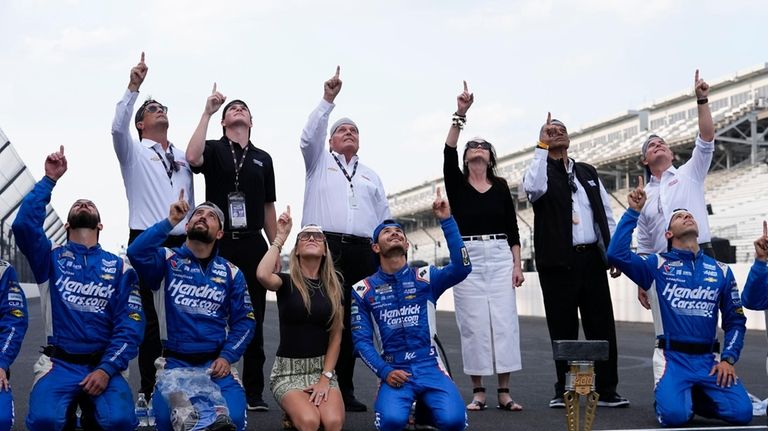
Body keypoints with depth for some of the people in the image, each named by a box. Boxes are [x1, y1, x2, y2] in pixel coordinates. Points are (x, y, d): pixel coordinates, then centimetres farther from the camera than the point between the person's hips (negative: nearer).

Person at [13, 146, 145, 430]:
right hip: (59, 363, 0)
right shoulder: (51, 258, 9)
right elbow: (24, 225, -12)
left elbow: (130, 325, -1)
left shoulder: (119, 267, 8)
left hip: (103, 365, 1)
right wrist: (50, 179, -9)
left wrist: (107, 370, -14)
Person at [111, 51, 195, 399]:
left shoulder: (182, 158, 20)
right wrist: (133, 88, -20)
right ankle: (149, 389, 3)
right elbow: (117, 127, -13)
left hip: (183, 243, 4)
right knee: (149, 318, -3)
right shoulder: (134, 152, 8)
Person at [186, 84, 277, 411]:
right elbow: (192, 158, -18)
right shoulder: (213, 149, 7)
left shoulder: (263, 158, 16)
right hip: (219, 243, -3)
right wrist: (207, 113, -14)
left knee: (254, 320, 5)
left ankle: (254, 392, 11)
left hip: (253, 244, 3)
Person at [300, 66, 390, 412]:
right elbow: (309, 136, -4)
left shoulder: (370, 176, 25)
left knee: (352, 320, 0)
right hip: (325, 247, -3)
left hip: (362, 252, 3)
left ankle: (345, 389, 5)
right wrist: (328, 100, -11)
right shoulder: (319, 162, 17)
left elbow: (384, 218, 20)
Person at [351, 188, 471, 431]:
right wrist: (384, 372, -12)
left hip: (430, 368, 1)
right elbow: (362, 340, 4)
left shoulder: (425, 278, 6)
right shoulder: (364, 290, 6)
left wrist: (446, 221, -16)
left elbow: (461, 268, -13)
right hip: (393, 372, -1)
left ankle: (426, 407, 9)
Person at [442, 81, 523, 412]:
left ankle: (504, 392, 4)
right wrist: (460, 114, -18)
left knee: (504, 321, -2)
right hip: (467, 257, -1)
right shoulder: (456, 183, 7)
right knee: (473, 323, -1)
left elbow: (512, 228, 8)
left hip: (500, 257, 1)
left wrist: (517, 264, 0)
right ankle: (478, 392, 7)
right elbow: (448, 152, -11)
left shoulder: (500, 186, 10)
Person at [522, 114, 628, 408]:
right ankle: (564, 390, 13)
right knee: (563, 328, 2)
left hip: (591, 259, 4)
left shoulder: (588, 172, 18)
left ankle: (606, 390, 9)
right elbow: (534, 188, -21)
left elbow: (606, 215, 17)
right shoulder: (540, 170, 5)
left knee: (602, 326, 2)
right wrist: (542, 147, -16)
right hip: (558, 262, -3)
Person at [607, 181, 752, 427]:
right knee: (675, 415, -26)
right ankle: (667, 396, 11)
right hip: (672, 358, -3)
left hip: (709, 359, 3)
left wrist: (728, 359, -2)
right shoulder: (658, 266, 1)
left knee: (741, 413, -16)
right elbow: (617, 254, -15)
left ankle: (697, 397, 15)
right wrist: (633, 212, -12)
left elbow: (735, 320, 12)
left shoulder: (721, 271, 11)